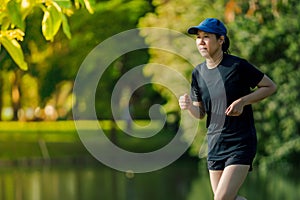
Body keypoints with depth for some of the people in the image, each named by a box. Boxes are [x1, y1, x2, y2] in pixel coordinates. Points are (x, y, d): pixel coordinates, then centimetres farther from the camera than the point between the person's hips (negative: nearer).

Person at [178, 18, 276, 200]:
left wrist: (242, 101, -15)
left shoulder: (238, 66, -11)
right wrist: (188, 105, -11)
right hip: (215, 144, 6)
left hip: (241, 144, -6)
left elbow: (271, 87, -3)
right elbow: (200, 113, 12)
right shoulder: (198, 73, 5)